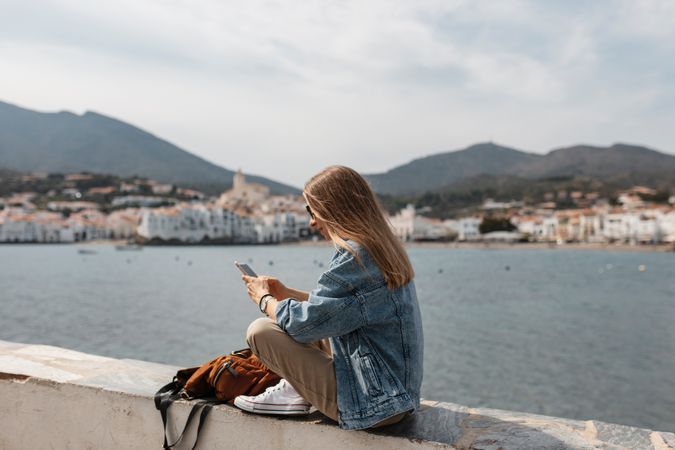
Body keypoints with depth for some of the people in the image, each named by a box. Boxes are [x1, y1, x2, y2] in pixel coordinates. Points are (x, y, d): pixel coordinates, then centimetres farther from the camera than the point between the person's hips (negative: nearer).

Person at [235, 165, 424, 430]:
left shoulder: (354, 255, -22)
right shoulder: (382, 247, 7)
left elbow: (303, 323, -19)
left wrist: (264, 298, 0)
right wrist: (284, 292, 14)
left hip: (371, 403, -10)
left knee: (260, 331, -13)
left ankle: (294, 392, 8)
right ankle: (294, 388, 12)